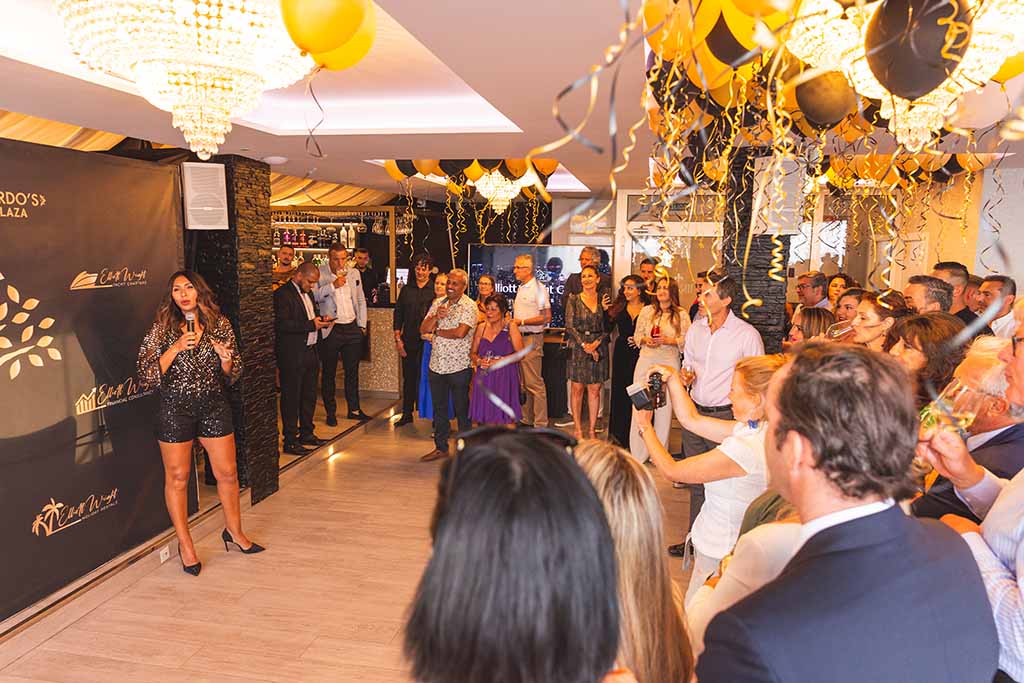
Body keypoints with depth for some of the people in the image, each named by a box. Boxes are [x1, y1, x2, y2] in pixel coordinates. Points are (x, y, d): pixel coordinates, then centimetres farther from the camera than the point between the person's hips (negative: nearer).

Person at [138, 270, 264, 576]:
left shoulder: (220, 325, 1)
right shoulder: (162, 329, -4)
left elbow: (232, 376, 7)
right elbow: (146, 376, -11)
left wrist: (226, 358, -15)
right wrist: (176, 348, -21)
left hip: (214, 405, 2)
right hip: (175, 409, -2)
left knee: (227, 472, 8)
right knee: (177, 477, 8)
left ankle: (234, 530, 31)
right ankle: (185, 544, 25)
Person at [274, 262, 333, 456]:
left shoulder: (307, 293, 16)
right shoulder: (283, 294, -13)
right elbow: (282, 325, -22)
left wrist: (321, 321, 3)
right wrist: (311, 324, -24)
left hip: (310, 351, 9)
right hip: (292, 355, -9)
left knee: (309, 396, 16)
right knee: (291, 397, -1)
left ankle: (306, 433, 30)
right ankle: (290, 441, 7)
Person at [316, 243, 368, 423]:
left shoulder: (354, 273, 8)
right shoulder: (319, 274, -6)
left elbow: (361, 300, 14)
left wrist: (362, 325, 9)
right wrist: (333, 285, -24)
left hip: (352, 328, 4)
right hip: (330, 330, -4)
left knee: (352, 372, 13)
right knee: (329, 373, 6)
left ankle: (354, 409, 25)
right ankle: (331, 412, 19)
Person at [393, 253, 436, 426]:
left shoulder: (435, 290, -1)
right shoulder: (406, 289, 10)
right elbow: (398, 315, 10)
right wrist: (398, 339, 4)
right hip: (409, 341, 4)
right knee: (408, 378, 10)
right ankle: (407, 414, 20)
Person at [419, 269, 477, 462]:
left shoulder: (469, 306, -9)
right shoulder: (437, 303, 10)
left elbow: (460, 332, -21)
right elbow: (423, 329, 3)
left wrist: (437, 331, -7)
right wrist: (436, 317, -16)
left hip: (459, 366, -6)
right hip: (436, 365, 6)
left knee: (462, 410, 5)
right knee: (439, 408, 15)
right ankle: (441, 447, 28)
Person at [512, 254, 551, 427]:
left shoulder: (538, 288, -11)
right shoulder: (521, 288, 16)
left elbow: (546, 317, -16)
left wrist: (521, 322, -17)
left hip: (532, 339, -9)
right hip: (519, 338, 9)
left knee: (534, 383, -7)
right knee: (523, 383, 13)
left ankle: (540, 424, -2)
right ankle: (526, 419, 22)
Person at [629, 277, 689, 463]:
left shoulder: (681, 314, 1)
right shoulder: (647, 311, 7)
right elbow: (637, 335, 12)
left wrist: (670, 340, -13)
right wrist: (645, 339, -9)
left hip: (669, 363, -1)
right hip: (646, 361, 1)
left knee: (665, 408, 2)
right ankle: (638, 454, 8)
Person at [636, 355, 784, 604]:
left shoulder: (744, 448, -31)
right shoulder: (757, 429, -3)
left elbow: (671, 470, -20)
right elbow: (691, 419, 6)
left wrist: (645, 427, -7)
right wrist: (673, 378, 0)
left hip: (719, 556, -9)